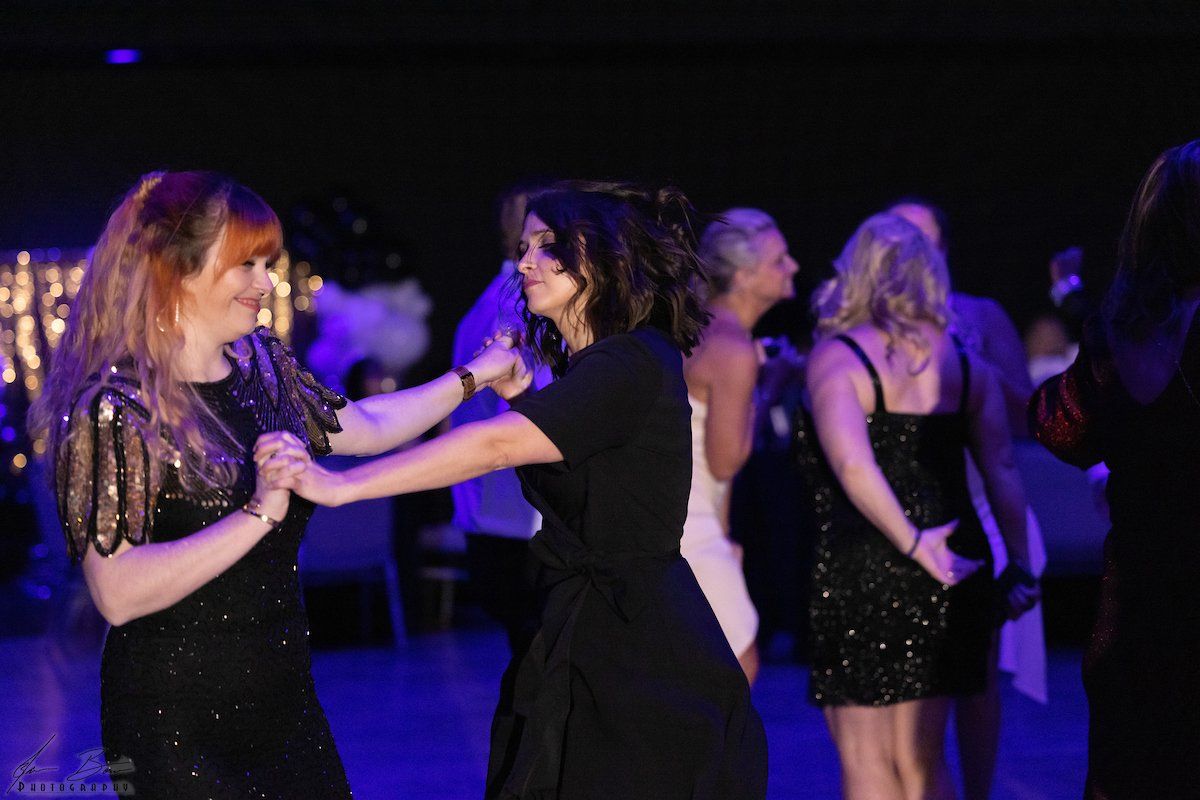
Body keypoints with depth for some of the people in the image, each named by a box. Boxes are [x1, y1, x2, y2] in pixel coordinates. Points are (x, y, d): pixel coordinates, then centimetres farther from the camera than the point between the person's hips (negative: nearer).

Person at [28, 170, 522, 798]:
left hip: (283, 695, 8)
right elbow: (117, 594, -26)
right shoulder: (116, 406, -18)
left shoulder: (260, 364, 6)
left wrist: (474, 374, 25)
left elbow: (364, 428, 23)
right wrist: (259, 514, -31)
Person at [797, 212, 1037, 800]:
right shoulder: (965, 364, 9)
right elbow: (1003, 472, 5)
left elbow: (851, 466, -21)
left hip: (862, 571, -5)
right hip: (949, 573, 5)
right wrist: (1020, 568, 9)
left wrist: (912, 542, -17)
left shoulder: (834, 359, -5)